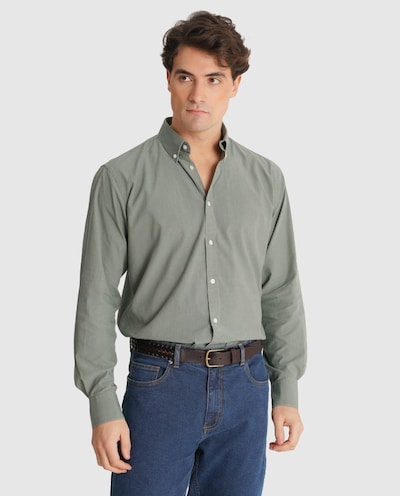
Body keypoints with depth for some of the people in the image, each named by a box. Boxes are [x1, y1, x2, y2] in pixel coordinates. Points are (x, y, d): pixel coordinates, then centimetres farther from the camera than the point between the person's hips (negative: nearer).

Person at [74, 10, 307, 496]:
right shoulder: (121, 178, -3)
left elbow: (281, 292, 10)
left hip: (245, 386, 3)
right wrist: (103, 405, -9)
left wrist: (287, 391, 6)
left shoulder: (265, 179, 6)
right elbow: (97, 299, -4)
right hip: (160, 383, -3)